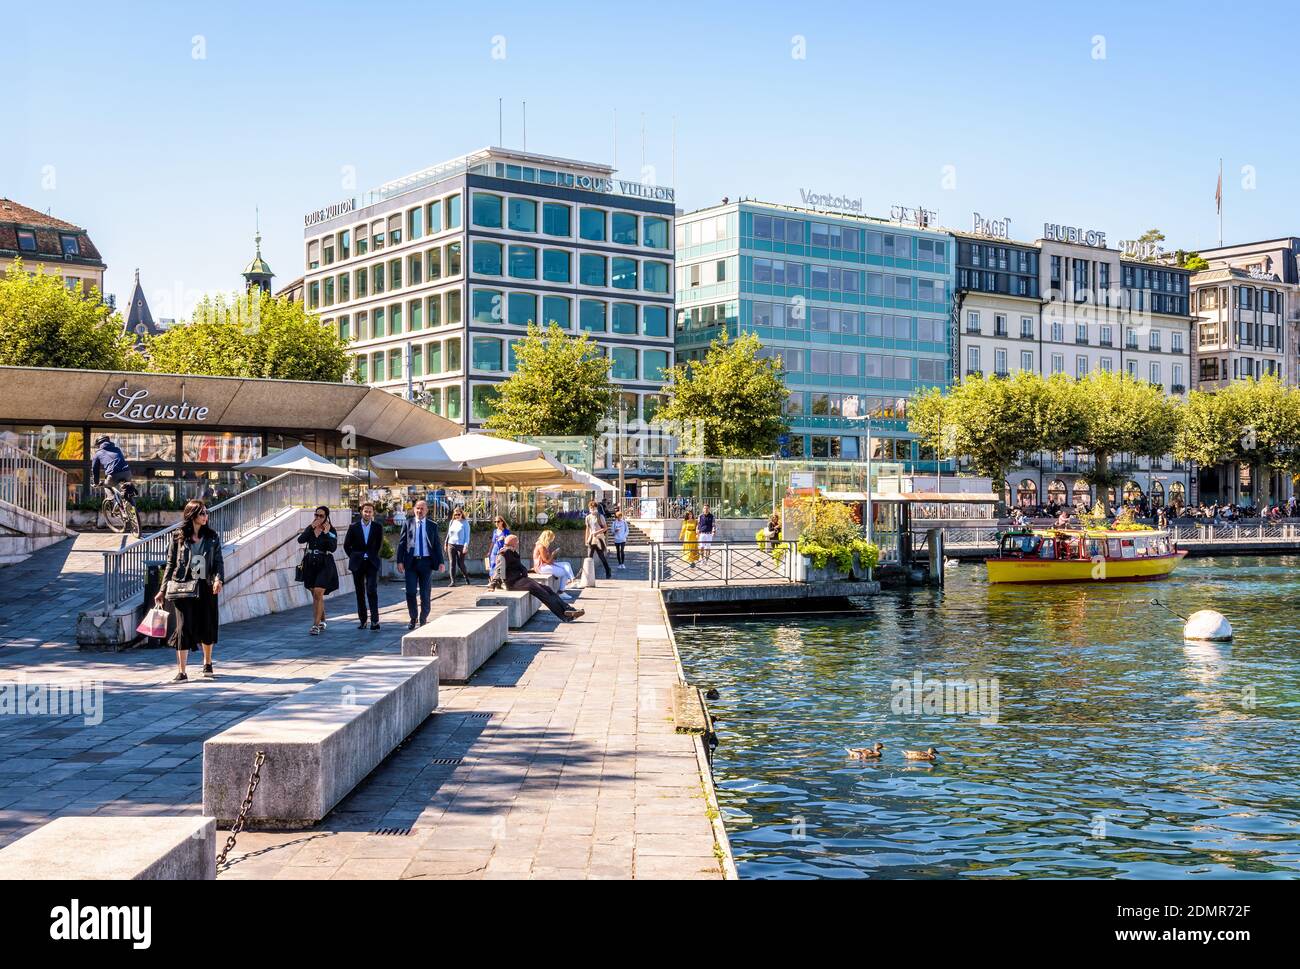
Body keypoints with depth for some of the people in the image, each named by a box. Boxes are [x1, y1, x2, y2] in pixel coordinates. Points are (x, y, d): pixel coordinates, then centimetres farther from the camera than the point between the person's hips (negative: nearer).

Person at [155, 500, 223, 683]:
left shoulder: (212, 537, 7)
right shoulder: (178, 538, 2)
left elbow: (218, 561, 4)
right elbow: (170, 565, 5)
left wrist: (218, 579, -15)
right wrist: (162, 590, 2)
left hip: (206, 587, 2)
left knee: (207, 626, 9)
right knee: (184, 626, -7)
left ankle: (207, 663, 33)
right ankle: (181, 672, -3)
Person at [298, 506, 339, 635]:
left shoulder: (331, 530, -4)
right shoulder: (310, 528, 7)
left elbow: (333, 548, -16)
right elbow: (300, 540, -10)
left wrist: (326, 533, -22)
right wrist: (312, 528, -17)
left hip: (324, 565, -5)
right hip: (310, 564, 5)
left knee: (318, 593, -16)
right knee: (316, 594, 14)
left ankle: (316, 625, -15)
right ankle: (322, 621, 30)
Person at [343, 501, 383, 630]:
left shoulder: (378, 527, 2)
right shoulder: (353, 527, 1)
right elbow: (346, 545, 9)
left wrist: (373, 556, 9)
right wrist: (353, 557, 4)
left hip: (372, 563, -1)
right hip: (357, 564, 1)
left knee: (372, 590, -13)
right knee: (360, 593, 6)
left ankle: (374, 620, -14)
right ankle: (362, 620, 14)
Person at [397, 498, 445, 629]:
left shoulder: (432, 525, 5)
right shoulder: (408, 523, 4)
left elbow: (437, 545, 6)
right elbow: (401, 543, 4)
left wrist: (440, 562, -3)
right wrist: (400, 561, -5)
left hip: (426, 562, 0)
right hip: (411, 562, 0)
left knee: (425, 594, 6)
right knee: (410, 592, -1)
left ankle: (423, 619, 18)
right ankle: (413, 618, 14)